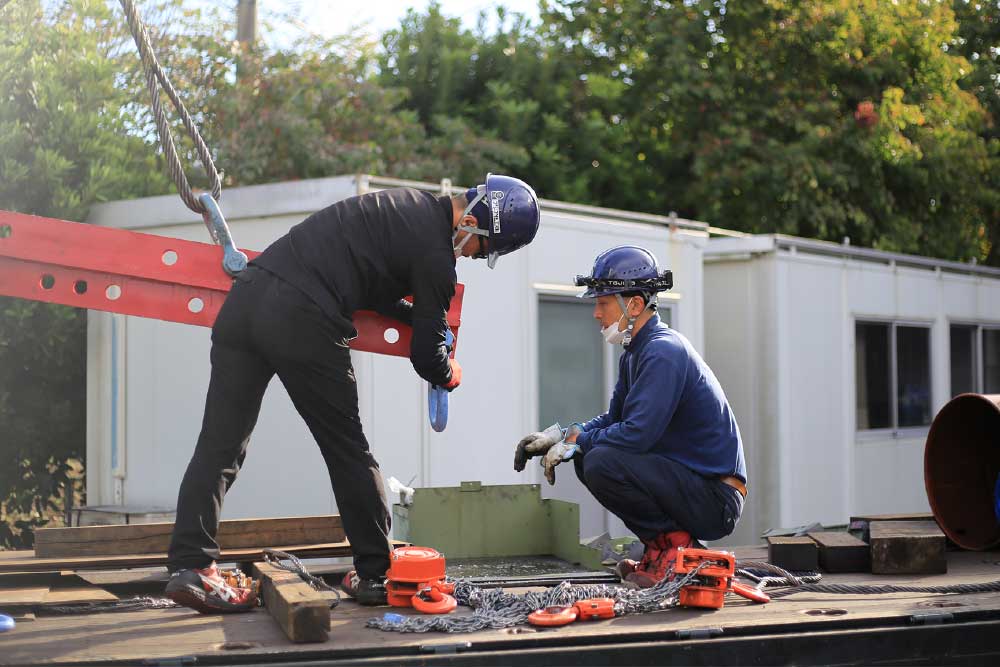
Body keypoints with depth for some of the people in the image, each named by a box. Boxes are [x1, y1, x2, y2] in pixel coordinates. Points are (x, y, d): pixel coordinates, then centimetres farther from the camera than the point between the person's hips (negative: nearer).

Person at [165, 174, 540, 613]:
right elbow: (427, 355, 6)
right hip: (303, 320, -8)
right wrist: (450, 375, 28)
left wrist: (420, 315, 38)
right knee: (348, 450, 8)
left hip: (247, 293, 8)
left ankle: (190, 566, -1)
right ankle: (375, 574, 17)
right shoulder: (436, 256, -2)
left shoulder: (410, 202, 22)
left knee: (219, 446, 6)